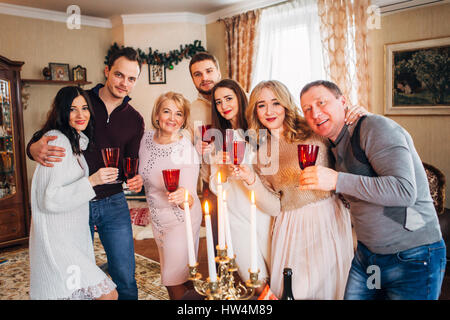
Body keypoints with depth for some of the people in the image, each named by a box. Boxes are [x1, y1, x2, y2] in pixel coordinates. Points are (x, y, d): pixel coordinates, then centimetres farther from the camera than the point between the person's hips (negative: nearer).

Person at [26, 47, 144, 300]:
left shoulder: (135, 120, 4)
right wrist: (36, 150, -25)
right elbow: (37, 141, -1)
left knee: (125, 278, 6)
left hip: (113, 204, 2)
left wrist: (134, 179, -14)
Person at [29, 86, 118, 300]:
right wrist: (91, 181, -24)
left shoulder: (76, 141, 14)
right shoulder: (58, 142, -17)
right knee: (107, 293, -13)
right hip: (57, 240, -9)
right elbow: (49, 199, -20)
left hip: (73, 236, 10)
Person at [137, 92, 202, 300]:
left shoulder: (186, 150, -24)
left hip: (181, 220, -6)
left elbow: (189, 201, -27)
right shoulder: (147, 138, -6)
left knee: (175, 281, 3)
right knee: (168, 276, 22)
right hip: (157, 218, 6)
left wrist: (183, 198, -46)